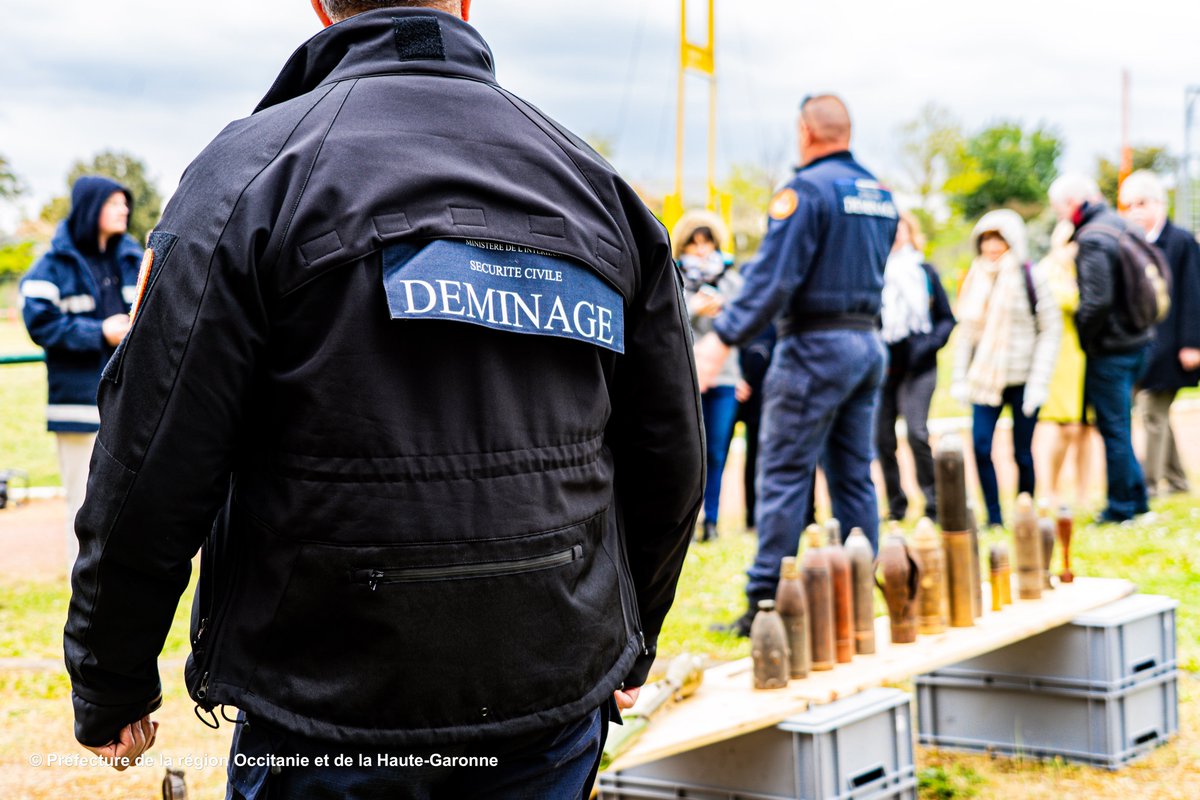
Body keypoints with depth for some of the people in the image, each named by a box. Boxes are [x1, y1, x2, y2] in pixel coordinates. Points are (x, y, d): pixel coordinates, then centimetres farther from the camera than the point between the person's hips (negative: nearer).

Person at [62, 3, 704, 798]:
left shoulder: (254, 167, -8)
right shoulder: (596, 182, 6)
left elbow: (152, 466, -11)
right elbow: (671, 456, 11)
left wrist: (111, 686, 2)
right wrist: (628, 648, 25)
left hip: (330, 707, -4)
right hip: (559, 700, 4)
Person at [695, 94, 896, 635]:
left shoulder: (807, 189, -12)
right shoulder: (879, 195, 13)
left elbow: (773, 277, -20)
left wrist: (723, 338, -20)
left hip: (815, 346, -8)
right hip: (869, 343, 8)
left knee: (784, 473, -5)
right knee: (854, 476, 10)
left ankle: (764, 602, -5)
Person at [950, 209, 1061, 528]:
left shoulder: (1030, 277, -5)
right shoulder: (975, 279, 9)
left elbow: (1051, 329, -5)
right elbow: (966, 331, 13)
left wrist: (1038, 382, -11)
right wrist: (960, 379, 6)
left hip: (1022, 379, -3)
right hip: (986, 379, 3)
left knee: (1022, 452, 3)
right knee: (980, 446, -8)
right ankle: (994, 517, 4)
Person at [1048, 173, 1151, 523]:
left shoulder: (1092, 239, -19)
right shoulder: (1120, 224, 10)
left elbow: (1097, 300, -25)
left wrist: (1082, 335, -12)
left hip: (1110, 348, -9)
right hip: (1137, 340, 9)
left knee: (1112, 428, 1)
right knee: (1119, 425, 18)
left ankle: (1121, 507, 9)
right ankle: (1136, 499, 24)